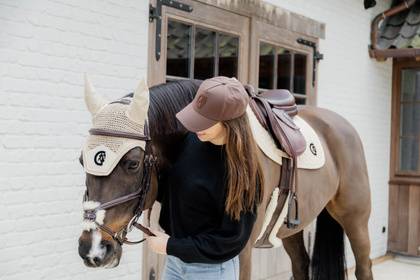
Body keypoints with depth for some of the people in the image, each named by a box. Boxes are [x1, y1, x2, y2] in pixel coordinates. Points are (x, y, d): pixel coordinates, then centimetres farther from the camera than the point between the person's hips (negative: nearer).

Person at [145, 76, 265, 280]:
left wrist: (172, 246, -18)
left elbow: (232, 238, -19)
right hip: (174, 260, 6)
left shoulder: (242, 171, -23)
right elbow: (169, 187, 9)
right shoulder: (190, 141, -6)